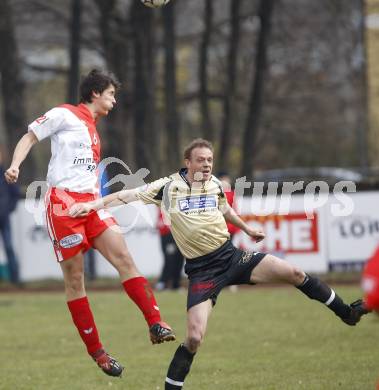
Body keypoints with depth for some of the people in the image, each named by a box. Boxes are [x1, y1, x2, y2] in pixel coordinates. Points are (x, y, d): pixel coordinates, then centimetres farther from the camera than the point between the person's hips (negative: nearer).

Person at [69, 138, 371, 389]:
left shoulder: (215, 185, 5)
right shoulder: (168, 187, -8)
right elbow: (130, 195, -8)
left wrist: (246, 228, 36)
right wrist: (94, 204, -17)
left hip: (231, 256, 4)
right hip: (202, 270, -4)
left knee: (293, 273, -4)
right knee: (194, 338, -18)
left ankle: (346, 313, 13)